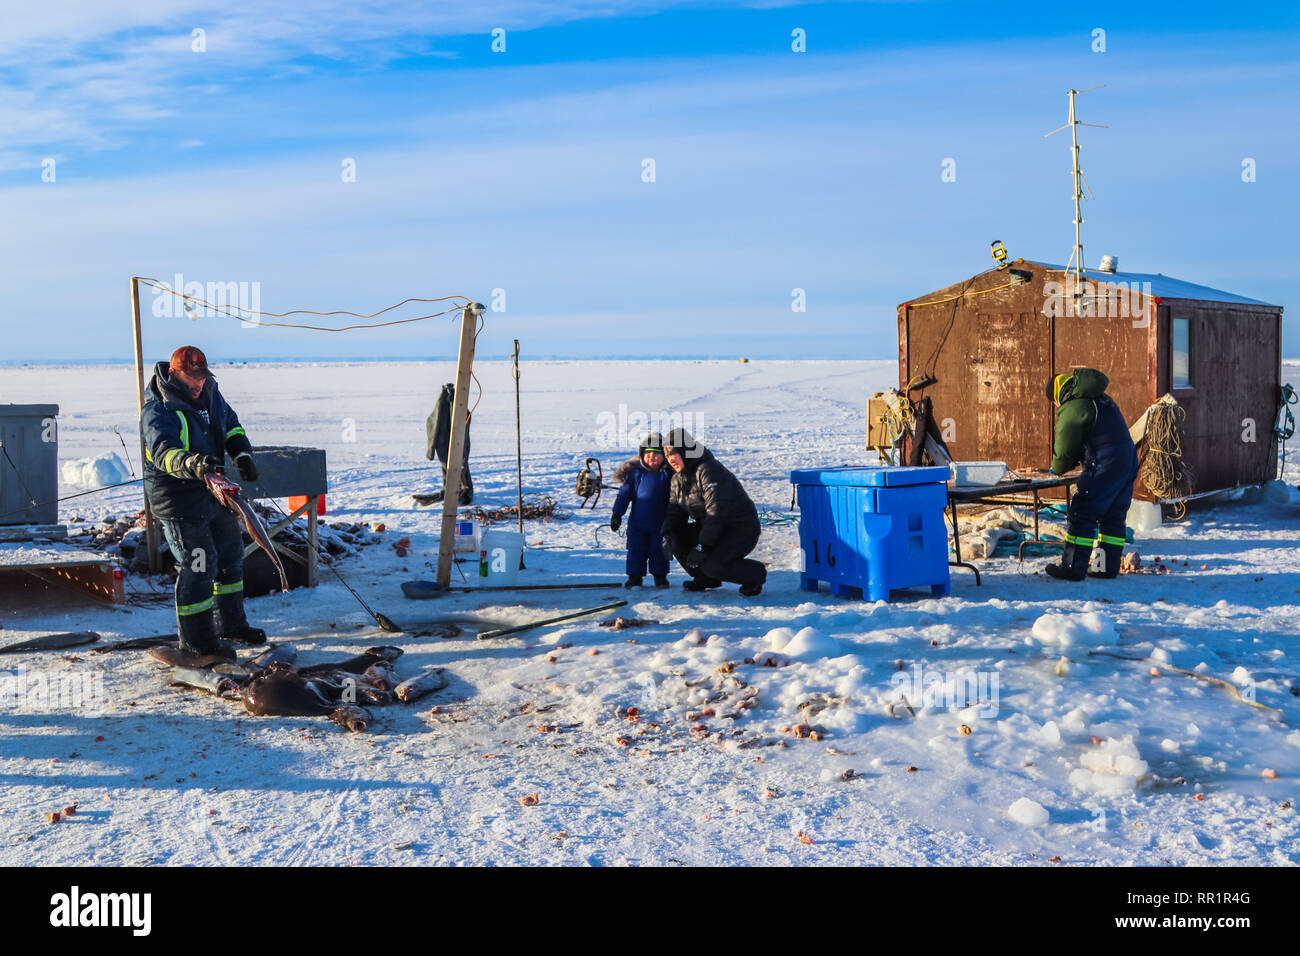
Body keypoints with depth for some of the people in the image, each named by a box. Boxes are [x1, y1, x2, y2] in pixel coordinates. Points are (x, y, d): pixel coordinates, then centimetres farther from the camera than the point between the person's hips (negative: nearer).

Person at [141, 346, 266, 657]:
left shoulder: (210, 394, 4)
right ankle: (196, 638, 8)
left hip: (214, 492, 9)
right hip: (179, 500, -9)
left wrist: (242, 454, 1)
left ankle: (231, 624, 35)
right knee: (198, 567, -7)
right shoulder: (158, 412, -21)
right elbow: (164, 453, -37)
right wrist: (192, 464, -57)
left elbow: (231, 425, 19)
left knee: (230, 556, 18)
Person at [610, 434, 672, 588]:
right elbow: (624, 494, 1)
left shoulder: (668, 474, -2)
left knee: (659, 550, 6)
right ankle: (635, 576, 17)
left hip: (659, 522, 0)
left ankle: (660, 576, 21)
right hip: (637, 522, 0)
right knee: (636, 550, 4)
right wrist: (617, 514, -2)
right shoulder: (635, 473, -3)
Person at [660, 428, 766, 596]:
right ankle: (705, 579, 12)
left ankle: (755, 575, 0)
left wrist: (702, 546, -32)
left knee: (712, 566, -27)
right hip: (712, 529, 9)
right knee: (676, 536, -4)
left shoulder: (708, 470, -23)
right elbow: (674, 508, 5)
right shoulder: (679, 477, 6)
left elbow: (716, 511, -30)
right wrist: (667, 536, -14)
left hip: (742, 531, -9)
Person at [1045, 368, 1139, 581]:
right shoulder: (1102, 399, 21)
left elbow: (1065, 449, -4)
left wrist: (1057, 469, 15)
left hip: (1104, 467, -9)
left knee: (1081, 515, -3)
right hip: (1129, 461, 9)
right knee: (1113, 517, 14)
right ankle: (1109, 567, 18)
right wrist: (1075, 461, 25)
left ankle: (1073, 568, -2)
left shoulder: (1072, 409, -8)